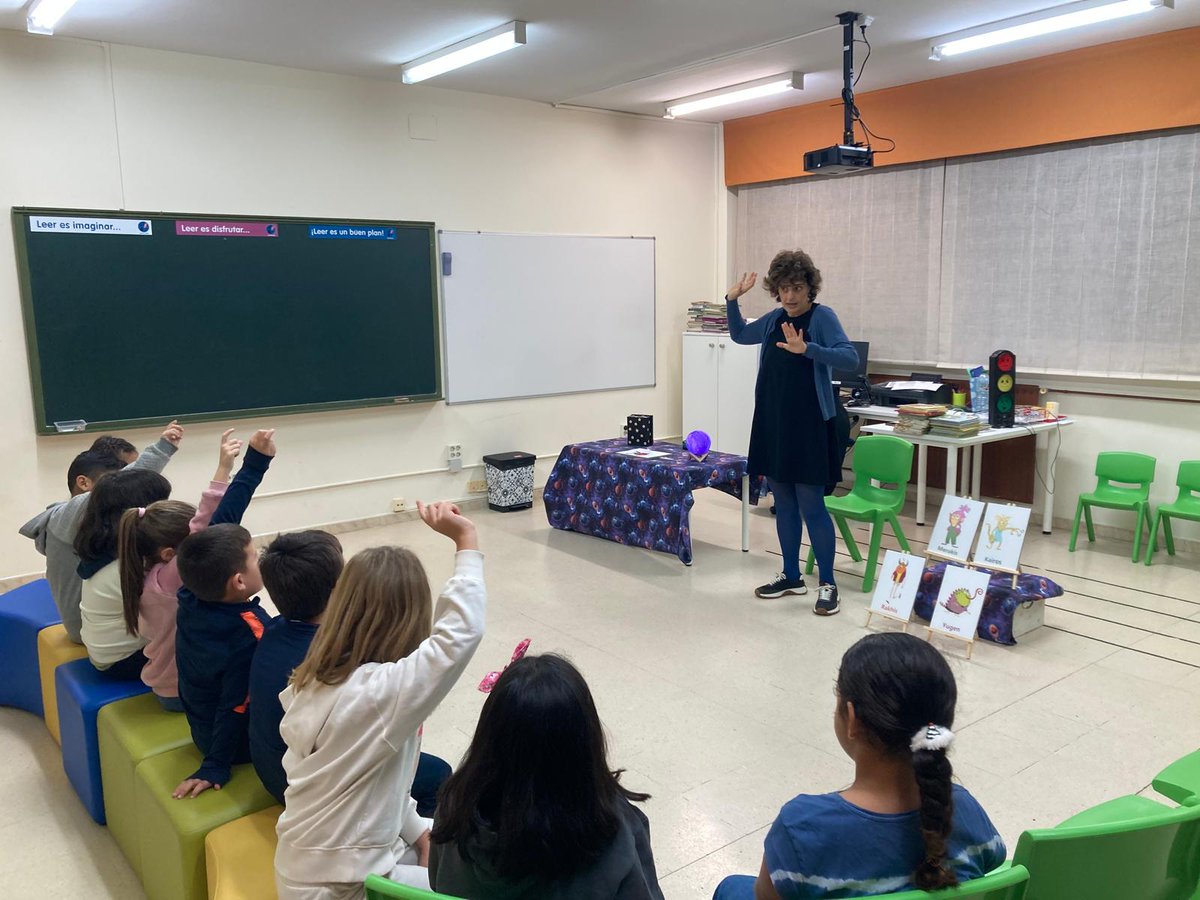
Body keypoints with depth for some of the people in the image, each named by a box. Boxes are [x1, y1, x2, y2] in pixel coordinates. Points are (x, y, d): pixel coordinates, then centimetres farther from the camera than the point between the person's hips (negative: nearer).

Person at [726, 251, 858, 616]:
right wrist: (732, 300, 13)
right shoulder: (774, 319, 9)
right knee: (783, 503, 13)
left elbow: (850, 357, -22)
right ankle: (791, 576, 25)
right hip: (772, 422, 7)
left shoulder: (822, 317, -8)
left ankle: (827, 584, 8)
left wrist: (806, 349, -35)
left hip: (809, 426, -6)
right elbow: (739, 335, 28)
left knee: (811, 506, -4)